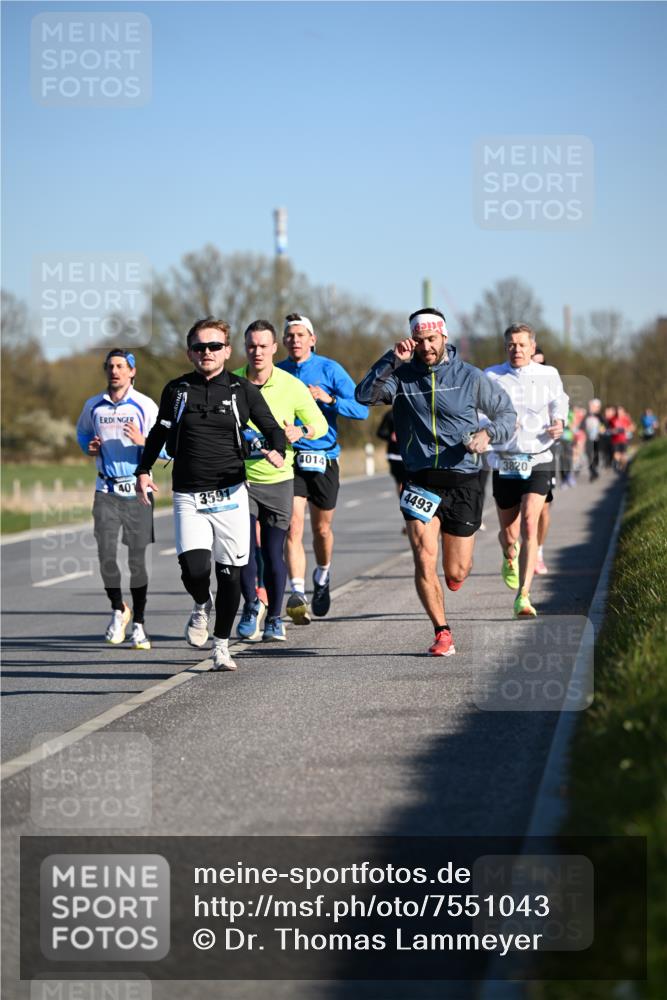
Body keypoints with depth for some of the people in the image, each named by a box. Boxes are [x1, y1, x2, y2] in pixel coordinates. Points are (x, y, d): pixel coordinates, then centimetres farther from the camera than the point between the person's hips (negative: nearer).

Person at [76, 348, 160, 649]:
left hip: (138, 491, -2)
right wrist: (89, 447, 5)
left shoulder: (145, 406, -4)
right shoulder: (93, 406, 6)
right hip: (106, 491, 2)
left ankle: (138, 623, 13)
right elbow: (82, 431, 27)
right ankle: (118, 610, 15)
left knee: (137, 559, 1)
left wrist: (142, 441, -21)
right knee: (106, 554, -9)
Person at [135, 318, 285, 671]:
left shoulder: (242, 390, 3)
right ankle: (202, 606, 19)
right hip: (188, 497, 0)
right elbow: (158, 434, 20)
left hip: (230, 495, 0)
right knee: (194, 569, -17)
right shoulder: (176, 390, 7)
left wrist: (277, 452, -16)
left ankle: (221, 644, 20)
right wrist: (144, 470, 9)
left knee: (230, 575, 2)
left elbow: (272, 428, 6)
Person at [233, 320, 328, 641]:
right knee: (245, 548, -12)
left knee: (273, 552, 2)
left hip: (278, 479, 0)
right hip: (240, 478, 0)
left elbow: (321, 424, 2)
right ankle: (251, 606, 12)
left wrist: (300, 431, -20)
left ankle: (274, 617, 21)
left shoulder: (291, 386, -6)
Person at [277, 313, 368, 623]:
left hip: (324, 459, 0)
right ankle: (297, 594, -21)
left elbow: (361, 409, -5)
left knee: (321, 528, 13)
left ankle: (323, 576, 41)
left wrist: (329, 399, -20)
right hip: (289, 459, 0)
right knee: (293, 527, -15)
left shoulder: (330, 369, -1)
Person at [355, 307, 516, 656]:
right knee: (424, 561, -14)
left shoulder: (470, 377, 2)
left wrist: (488, 434, -10)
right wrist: (392, 360, -21)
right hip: (420, 482, 0)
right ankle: (442, 632, -1)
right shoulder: (401, 376, 2)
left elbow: (507, 412, 10)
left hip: (462, 483, 0)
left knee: (456, 575, 6)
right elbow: (364, 395, -14)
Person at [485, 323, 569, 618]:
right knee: (508, 532, 8)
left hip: (538, 462, -1)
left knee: (529, 523, -19)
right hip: (504, 463, 1)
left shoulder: (548, 375, 4)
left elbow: (559, 402, 23)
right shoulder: (491, 377, 0)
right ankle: (510, 558, 48)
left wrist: (558, 422, 3)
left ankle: (523, 597, -21)